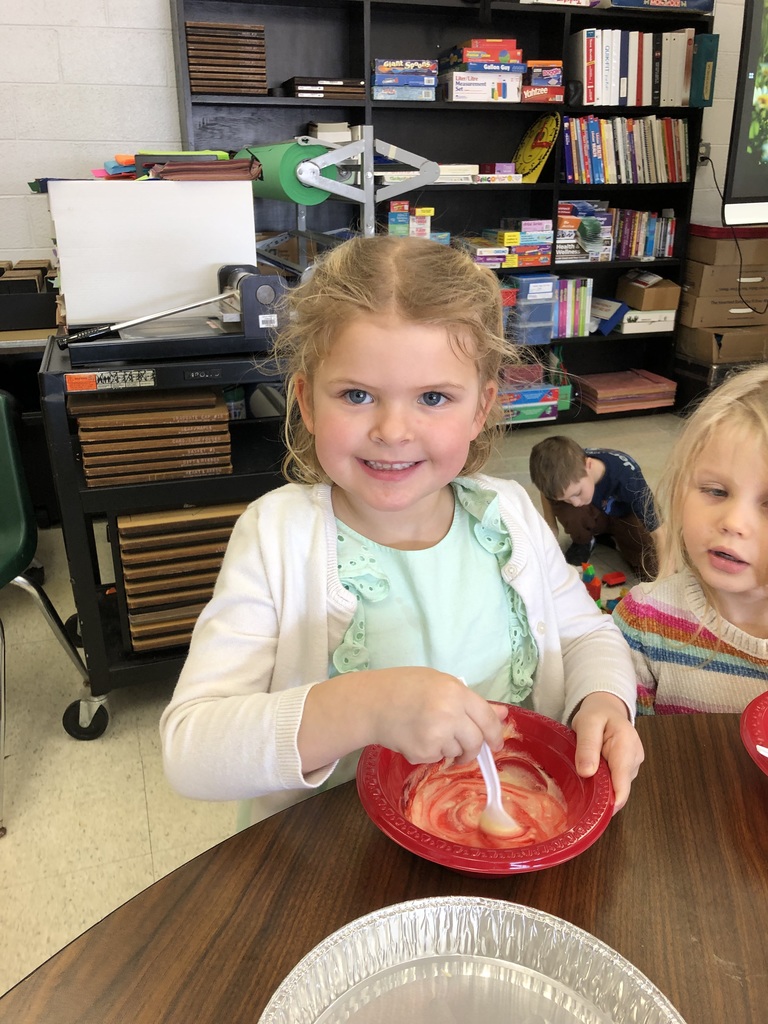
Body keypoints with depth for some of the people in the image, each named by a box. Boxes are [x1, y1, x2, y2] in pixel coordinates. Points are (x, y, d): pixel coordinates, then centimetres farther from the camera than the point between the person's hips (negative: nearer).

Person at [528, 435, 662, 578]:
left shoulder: (628, 478, -40)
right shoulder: (564, 474, -32)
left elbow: (658, 534, -33)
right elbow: (546, 491, -6)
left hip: (624, 517, -1)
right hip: (593, 516, 1)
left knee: (651, 570, -24)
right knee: (562, 506, -34)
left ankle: (615, 538, 7)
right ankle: (582, 542, -1)